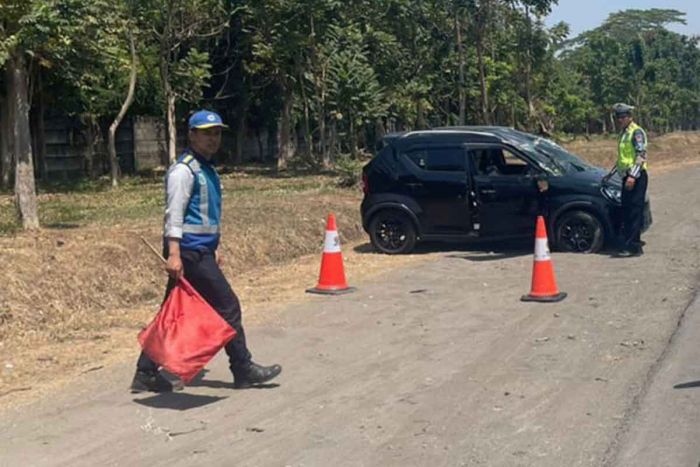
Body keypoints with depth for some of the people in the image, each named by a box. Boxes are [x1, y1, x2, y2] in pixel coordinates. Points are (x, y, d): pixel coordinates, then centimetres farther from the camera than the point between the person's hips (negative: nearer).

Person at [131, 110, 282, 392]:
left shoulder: (207, 169, 18)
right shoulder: (184, 170, -11)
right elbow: (174, 214, -18)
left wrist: (214, 250, 24)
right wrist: (174, 254, -25)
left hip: (201, 251, 9)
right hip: (189, 252, -9)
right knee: (227, 306, -3)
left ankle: (146, 374, 15)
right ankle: (243, 370, 8)